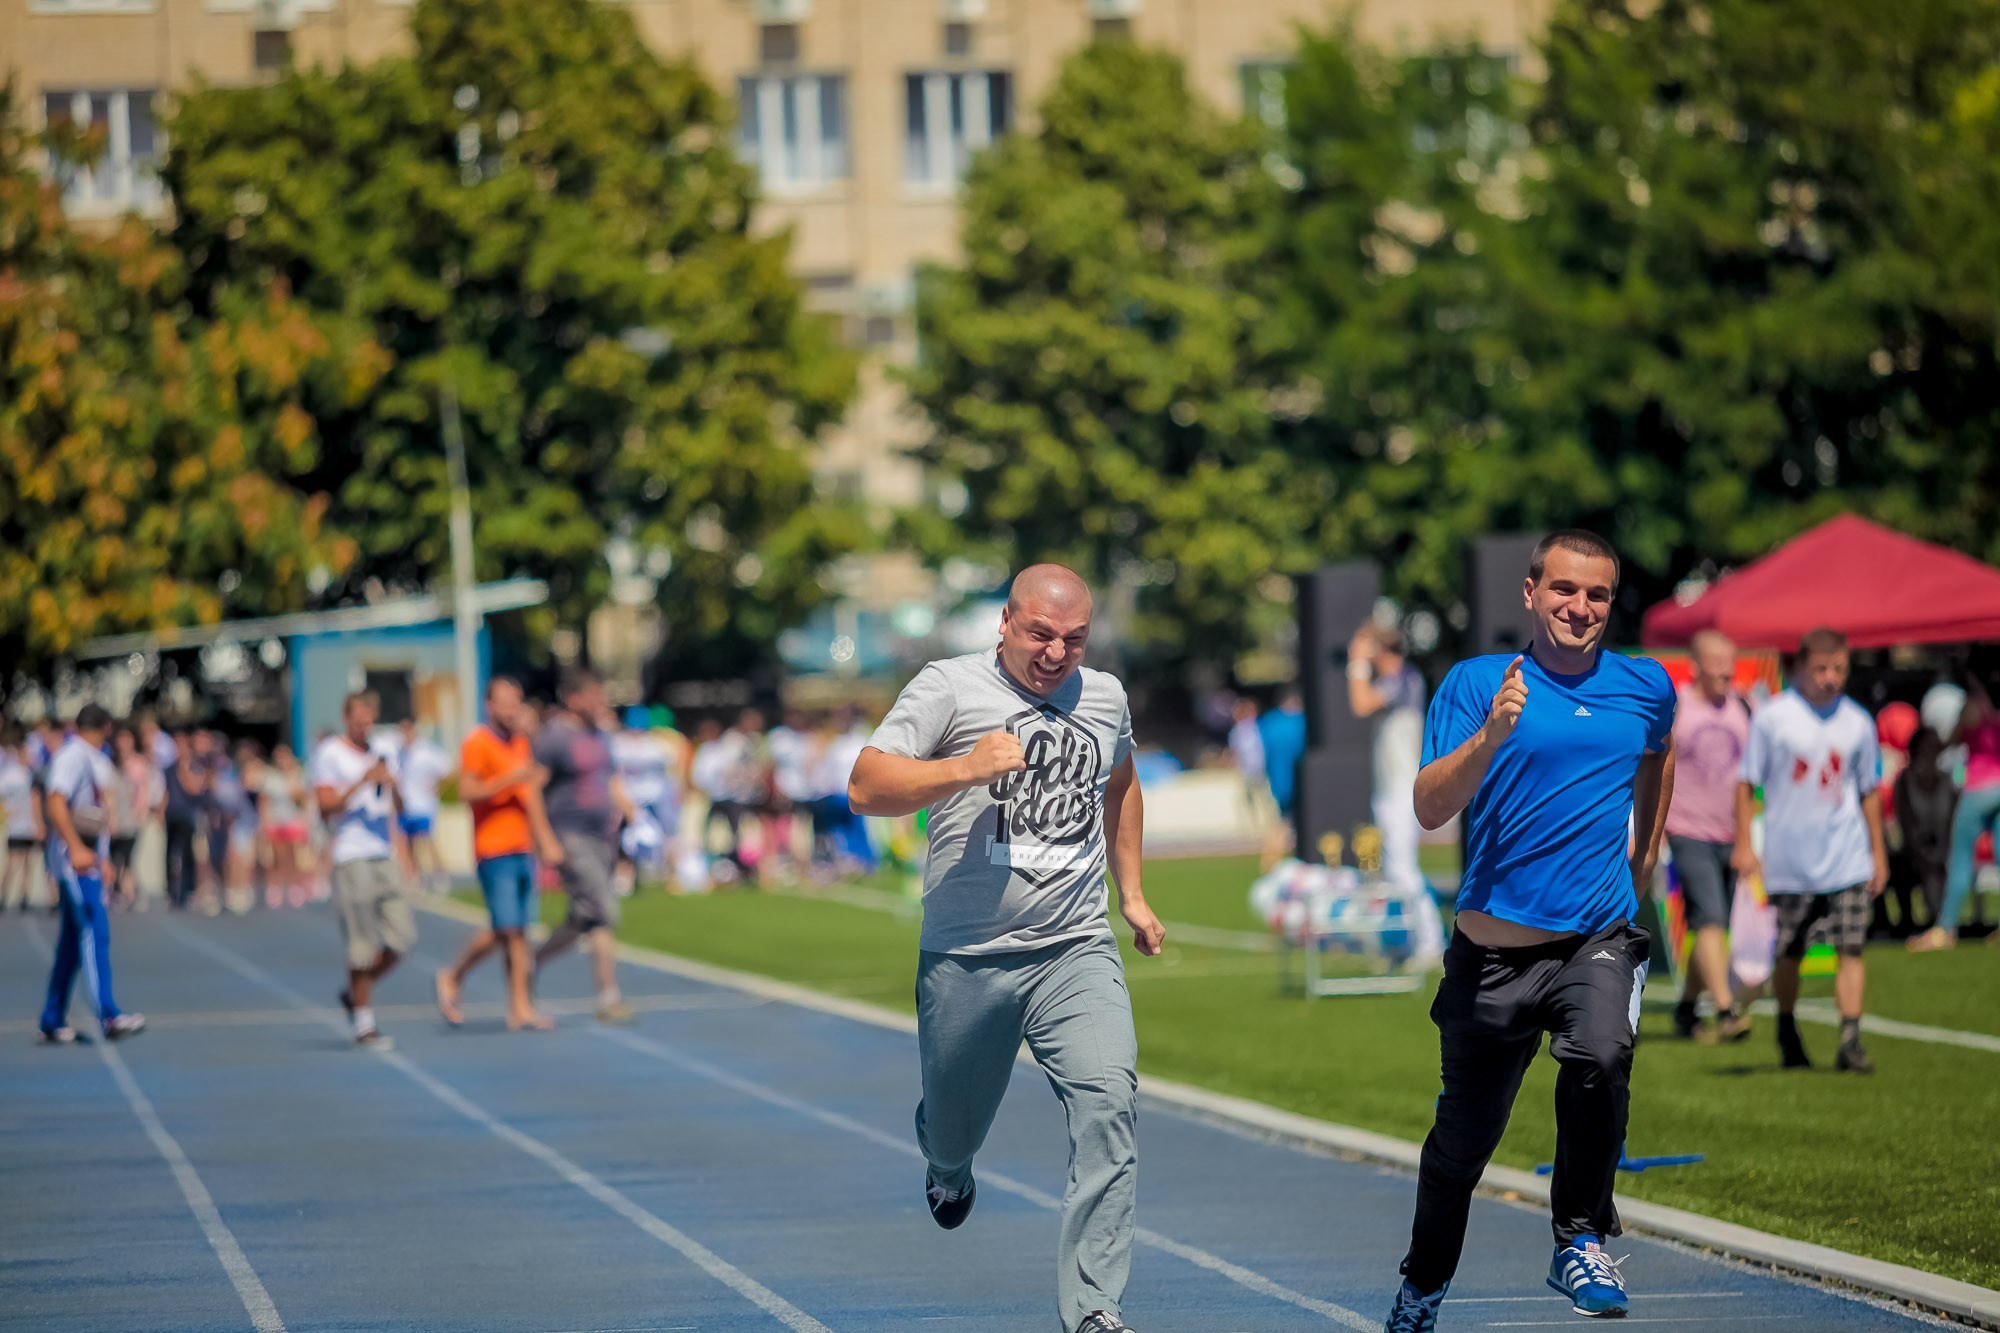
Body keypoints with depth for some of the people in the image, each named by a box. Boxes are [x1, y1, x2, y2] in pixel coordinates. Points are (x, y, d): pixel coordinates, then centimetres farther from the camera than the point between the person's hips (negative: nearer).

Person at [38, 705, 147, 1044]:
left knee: (72, 941, 10)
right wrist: (75, 848, -29)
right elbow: (55, 802, -22)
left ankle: (53, 1022, 14)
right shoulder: (72, 756, -11)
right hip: (74, 855, -10)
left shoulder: (96, 759, 17)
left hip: (89, 857, 10)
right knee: (94, 932, -15)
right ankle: (109, 1017, -22)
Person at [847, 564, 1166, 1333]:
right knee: (955, 1126, 12)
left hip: (1077, 953, 2)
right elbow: (865, 787, -13)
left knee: (1109, 1103, -19)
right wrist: (966, 768, -25)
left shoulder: (1104, 697, 11)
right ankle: (946, 1161, 53)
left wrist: (1132, 892, 31)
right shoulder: (951, 687, -5)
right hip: (966, 959, -2)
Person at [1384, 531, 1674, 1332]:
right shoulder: (1477, 683, -2)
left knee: (1601, 1056, -32)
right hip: (1492, 947, 0)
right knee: (1463, 1136, 13)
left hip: (1599, 940, 0)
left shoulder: (1646, 687, 6)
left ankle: (1581, 1242, -14)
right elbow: (1429, 809, -12)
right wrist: (1490, 737, -27)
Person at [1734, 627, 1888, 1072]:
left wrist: (1878, 852, 16)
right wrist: (1744, 844, -5)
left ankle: (1850, 1041, -13)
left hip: (1847, 857, 1)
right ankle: (1787, 1033, 30)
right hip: (1789, 859, -1)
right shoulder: (1772, 718, -3)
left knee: (1851, 948, -10)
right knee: (1788, 952, 9)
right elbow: (1747, 783, 1)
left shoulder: (1858, 722, 6)